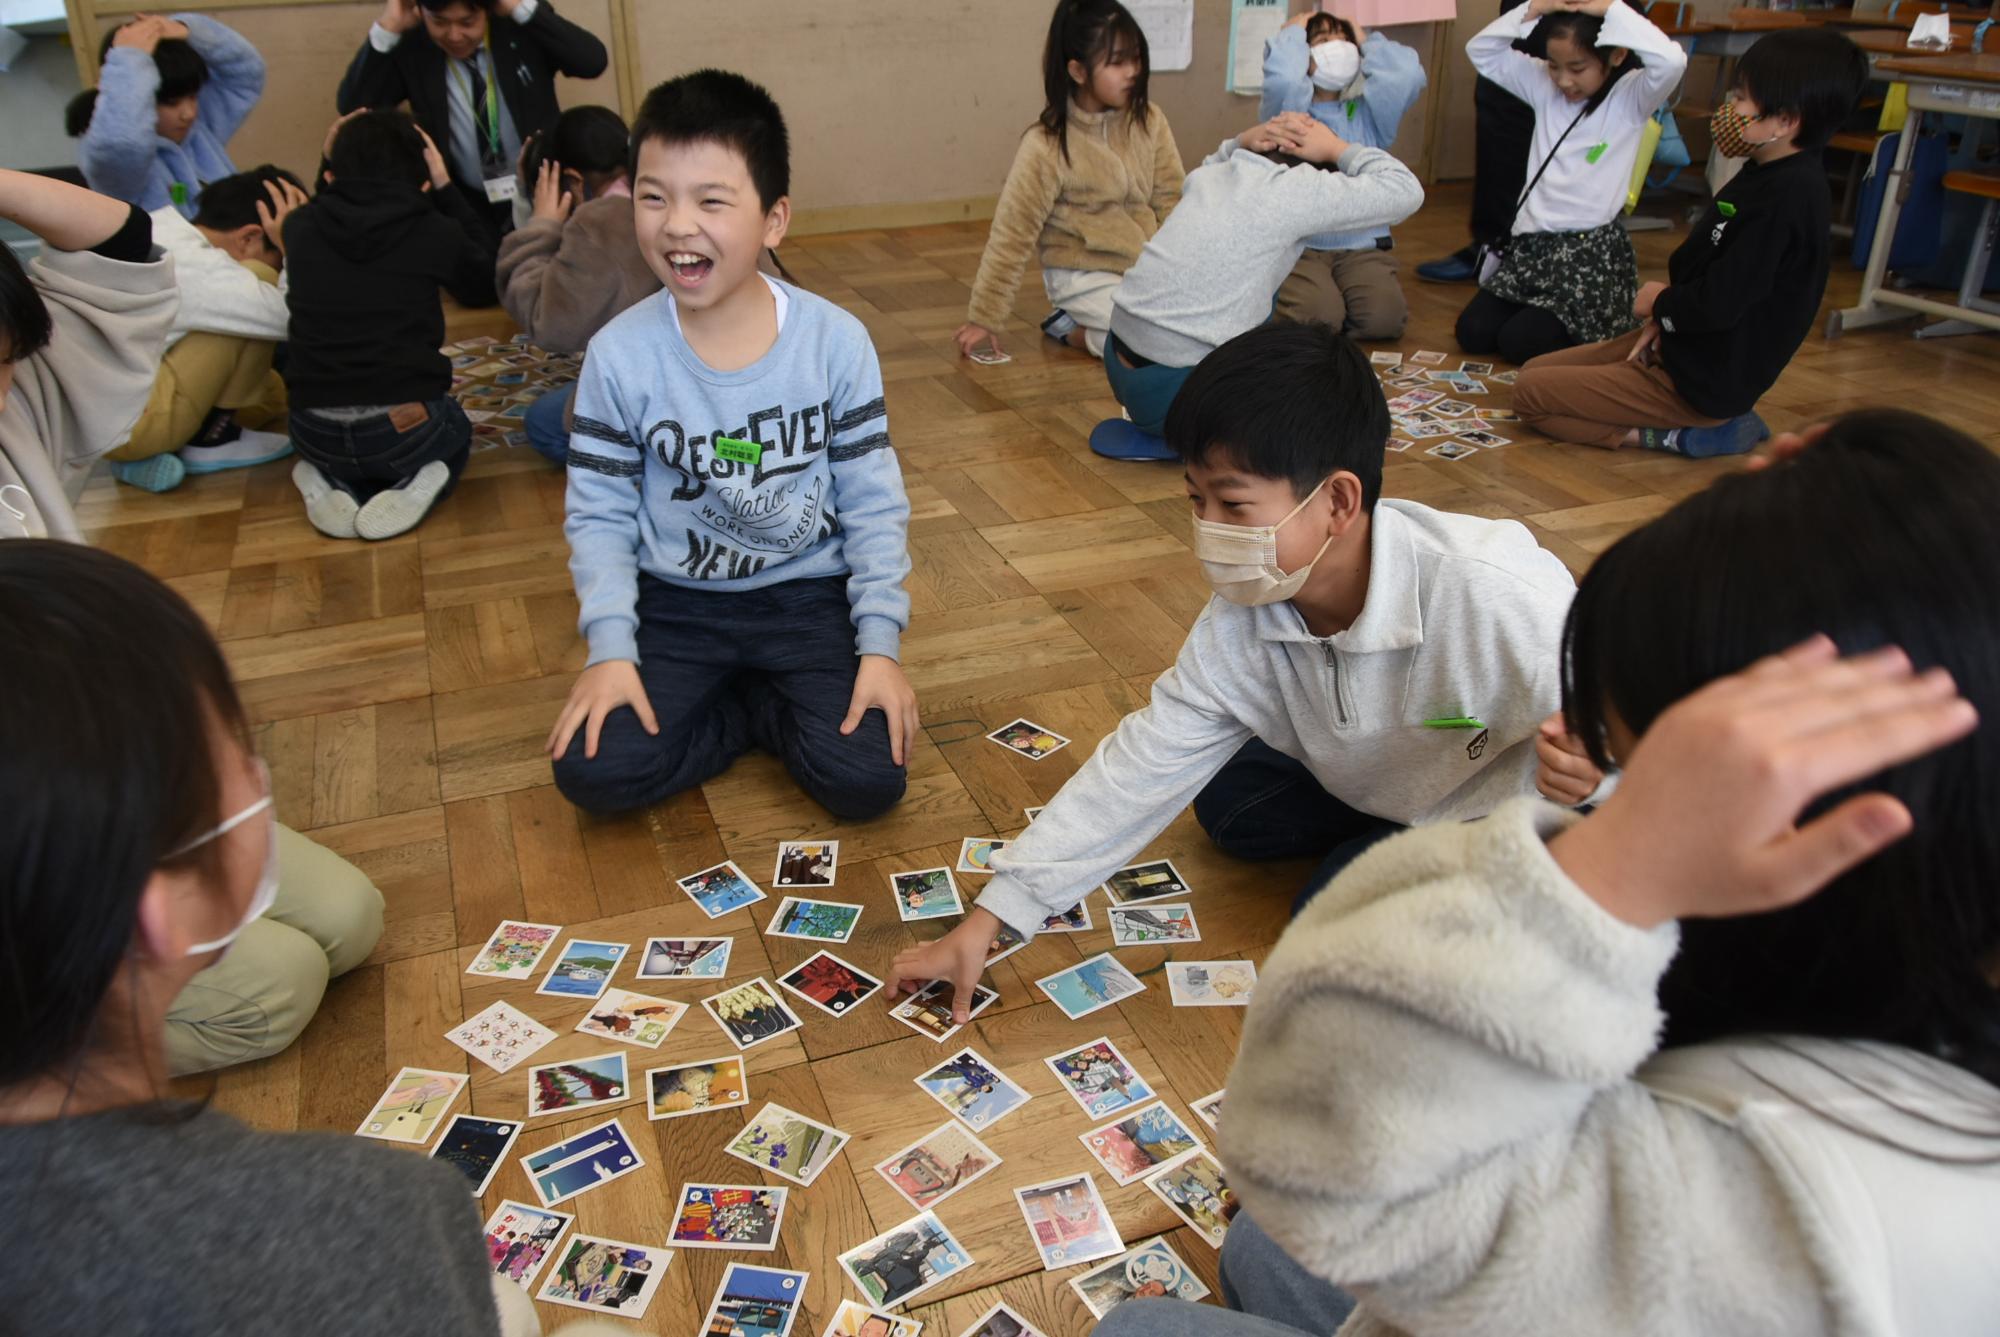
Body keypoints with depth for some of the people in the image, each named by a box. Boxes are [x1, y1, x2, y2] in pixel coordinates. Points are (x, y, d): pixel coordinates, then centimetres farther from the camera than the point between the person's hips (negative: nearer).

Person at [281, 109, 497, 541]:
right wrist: (445, 188, 17)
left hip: (315, 434, 2)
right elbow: (484, 287, 18)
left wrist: (330, 163, 25)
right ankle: (416, 484, 0)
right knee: (455, 429, 33)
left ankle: (330, 483, 6)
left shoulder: (299, 228, 3)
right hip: (403, 428, -2)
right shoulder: (434, 232, -4)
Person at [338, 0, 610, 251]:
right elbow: (351, 107, -13)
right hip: (467, 204, 1)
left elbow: (594, 61, -22)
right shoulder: (410, 46, -7)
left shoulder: (523, 26, -9)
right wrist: (387, 27, -21)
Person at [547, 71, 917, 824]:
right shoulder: (619, 354, -10)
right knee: (593, 773, -18)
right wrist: (611, 649, -13)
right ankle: (766, 706, 6)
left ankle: (743, 701, 10)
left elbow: (874, 503, -6)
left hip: (810, 594, 0)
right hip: (676, 602, 1)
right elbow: (598, 513, -3)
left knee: (867, 780, -19)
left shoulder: (836, 342, -12)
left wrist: (880, 645, -12)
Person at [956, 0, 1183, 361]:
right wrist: (983, 319, -10)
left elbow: (1171, 200, 3)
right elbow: (1012, 234, -12)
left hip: (1149, 267, 6)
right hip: (1086, 277, -6)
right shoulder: (1046, 147, -16)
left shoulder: (1149, 121, -2)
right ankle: (1072, 329, 1)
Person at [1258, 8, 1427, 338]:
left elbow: (1408, 75, -3)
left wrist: (1367, 41, 14)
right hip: (1300, 246, -3)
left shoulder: (1366, 115, 15)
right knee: (1317, 317, -29)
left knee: (1384, 318, -24)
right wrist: (1293, 33, 2)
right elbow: (1282, 80, -19)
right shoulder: (1288, 112, 5)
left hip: (1363, 245, 3)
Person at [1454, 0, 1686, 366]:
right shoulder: (1543, 86, 5)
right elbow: (1481, 51, 4)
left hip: (1592, 252, -5)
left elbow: (1672, 61, -29)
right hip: (1531, 244, 6)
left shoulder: (1631, 96, -8)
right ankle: (1545, 310, 22)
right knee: (1472, 332, -4)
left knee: (1517, 342, -16)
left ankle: (1588, 325, 12)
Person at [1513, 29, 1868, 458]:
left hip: (1705, 382, -10)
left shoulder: (1787, 195, -25)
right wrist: (1665, 315, -1)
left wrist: (1658, 303, -7)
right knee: (1534, 370, 14)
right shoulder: (1769, 176, 7)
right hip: (1682, 344, 10)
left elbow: (1718, 305, -27)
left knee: (1530, 394, -10)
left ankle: (1676, 436, -8)